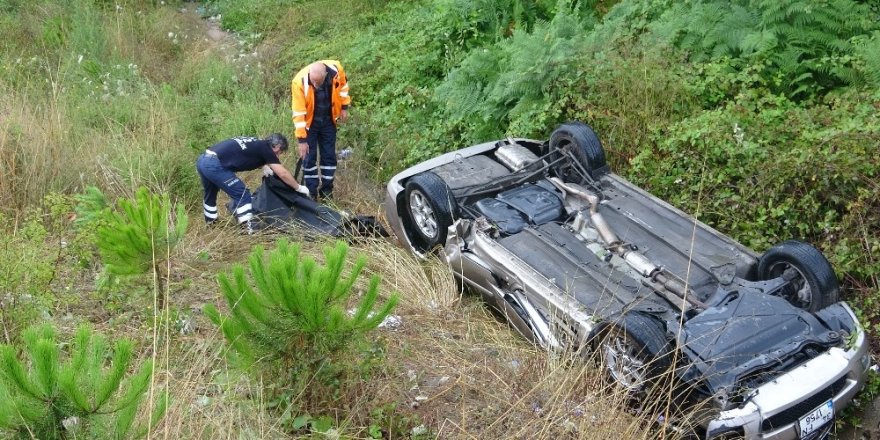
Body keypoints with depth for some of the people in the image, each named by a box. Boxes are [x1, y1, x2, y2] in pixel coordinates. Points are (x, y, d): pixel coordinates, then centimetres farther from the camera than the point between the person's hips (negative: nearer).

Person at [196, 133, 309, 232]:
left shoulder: (256, 144, 23)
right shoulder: (265, 149, 0)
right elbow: (283, 174, 1)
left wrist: (263, 166, 35)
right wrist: (299, 188, 13)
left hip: (203, 160, 9)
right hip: (214, 165, -9)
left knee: (211, 194, 30)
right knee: (242, 195, -1)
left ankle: (210, 222, 46)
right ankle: (248, 229, 0)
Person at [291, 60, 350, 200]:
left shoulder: (336, 69, -26)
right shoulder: (299, 81, -32)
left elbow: (343, 85, 0)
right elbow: (298, 112, -28)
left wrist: (344, 107, 1)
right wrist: (301, 139, -26)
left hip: (328, 120, 3)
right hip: (309, 122, -3)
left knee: (329, 155, 9)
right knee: (309, 157, 1)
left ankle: (327, 191, 21)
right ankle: (311, 193, 14)